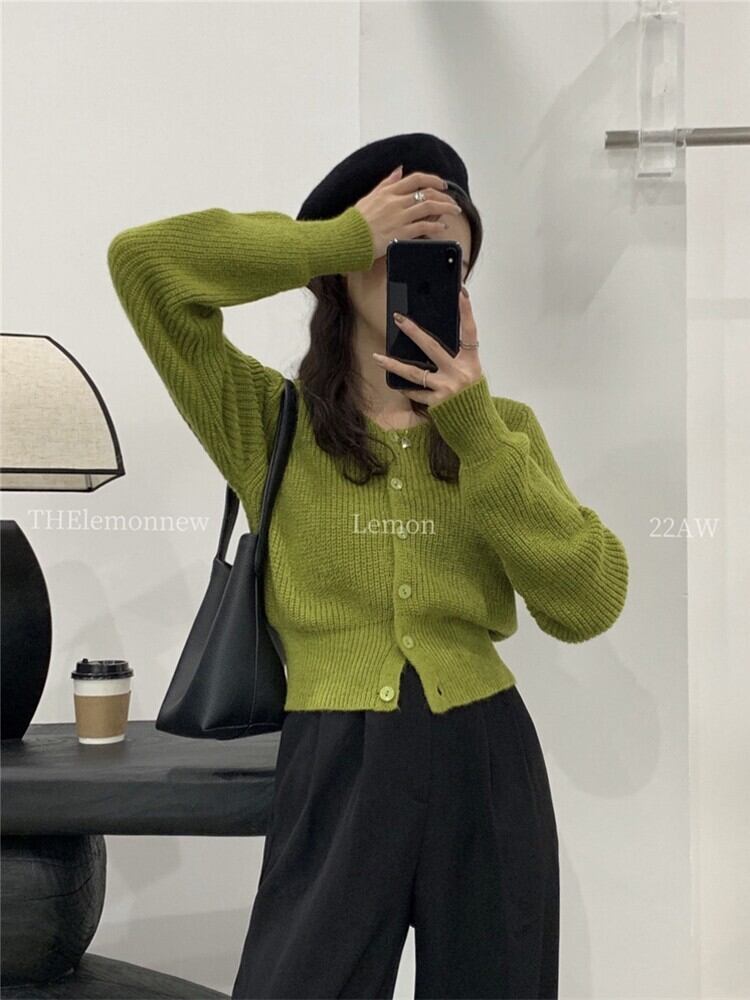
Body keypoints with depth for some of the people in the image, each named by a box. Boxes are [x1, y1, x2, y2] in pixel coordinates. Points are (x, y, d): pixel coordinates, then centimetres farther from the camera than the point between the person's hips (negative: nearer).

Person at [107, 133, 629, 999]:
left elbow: (588, 606, -5)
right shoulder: (270, 422, 1)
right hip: (335, 777, -3)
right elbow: (141, 260, -12)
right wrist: (346, 238, -9)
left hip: (488, 773, 3)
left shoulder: (502, 427, 9)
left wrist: (473, 430, -12)